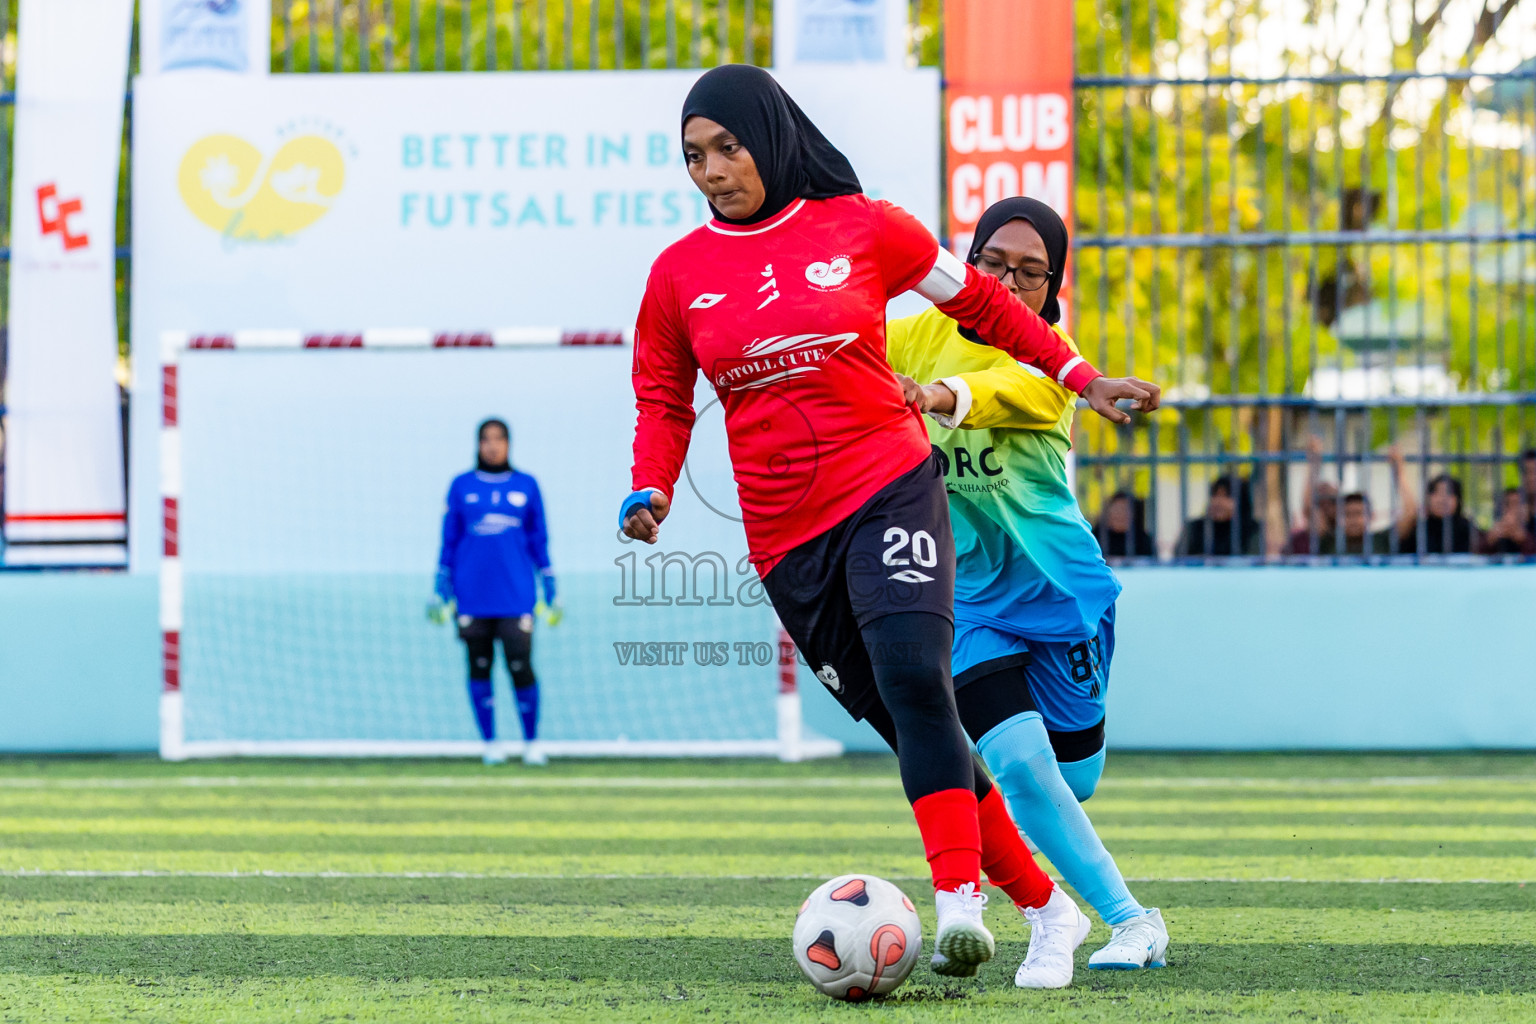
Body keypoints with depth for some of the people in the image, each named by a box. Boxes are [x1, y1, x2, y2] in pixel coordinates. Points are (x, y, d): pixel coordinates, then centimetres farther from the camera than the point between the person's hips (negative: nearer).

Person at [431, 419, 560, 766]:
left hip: (516, 594, -1)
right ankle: (490, 744, 11)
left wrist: (550, 590, 8)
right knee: (479, 668, 1)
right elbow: (449, 541, 11)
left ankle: (532, 743, 5)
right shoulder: (461, 486, 8)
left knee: (520, 666, -9)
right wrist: (441, 591, 6)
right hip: (472, 593, 1)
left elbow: (539, 541, 12)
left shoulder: (526, 486, 9)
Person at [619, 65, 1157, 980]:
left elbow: (979, 300, 15)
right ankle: (1044, 905, 16)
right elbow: (664, 403, 16)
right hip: (787, 536, 3)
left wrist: (1080, 375, 14)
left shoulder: (862, 229, 1)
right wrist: (650, 492, -3)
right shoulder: (679, 275, 5)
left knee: (911, 673, -27)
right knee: (915, 730, 5)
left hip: (890, 488, -3)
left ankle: (959, 900, -31)